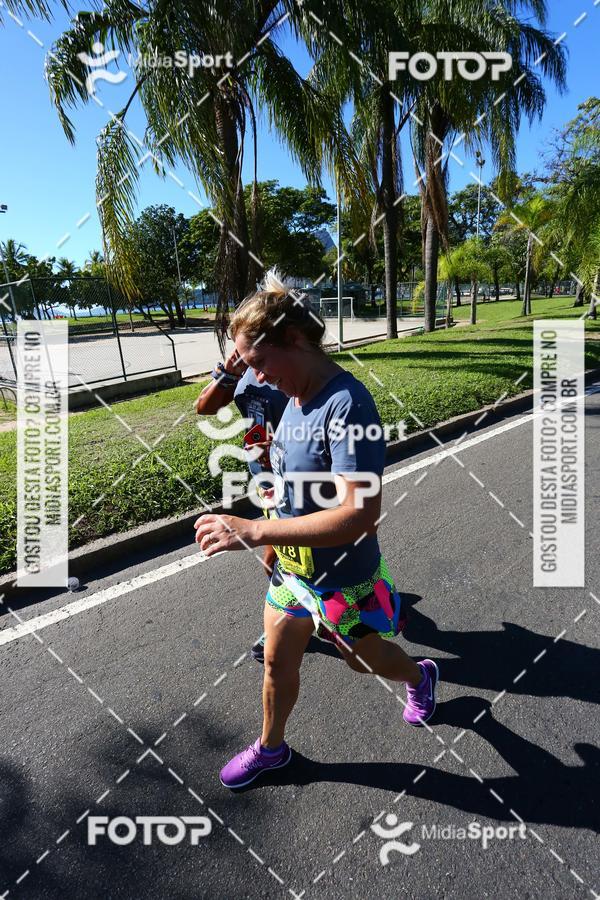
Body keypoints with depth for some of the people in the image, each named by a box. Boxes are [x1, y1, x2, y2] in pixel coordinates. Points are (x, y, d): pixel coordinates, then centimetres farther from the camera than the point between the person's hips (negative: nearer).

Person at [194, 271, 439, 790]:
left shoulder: (347, 404, -31)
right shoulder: (297, 397, -4)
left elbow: (360, 513, -38)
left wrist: (254, 530, -40)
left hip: (342, 578, -7)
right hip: (291, 567, 7)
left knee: (364, 660, 22)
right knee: (277, 663, 21)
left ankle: (421, 677, 56)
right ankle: (271, 748, 49)